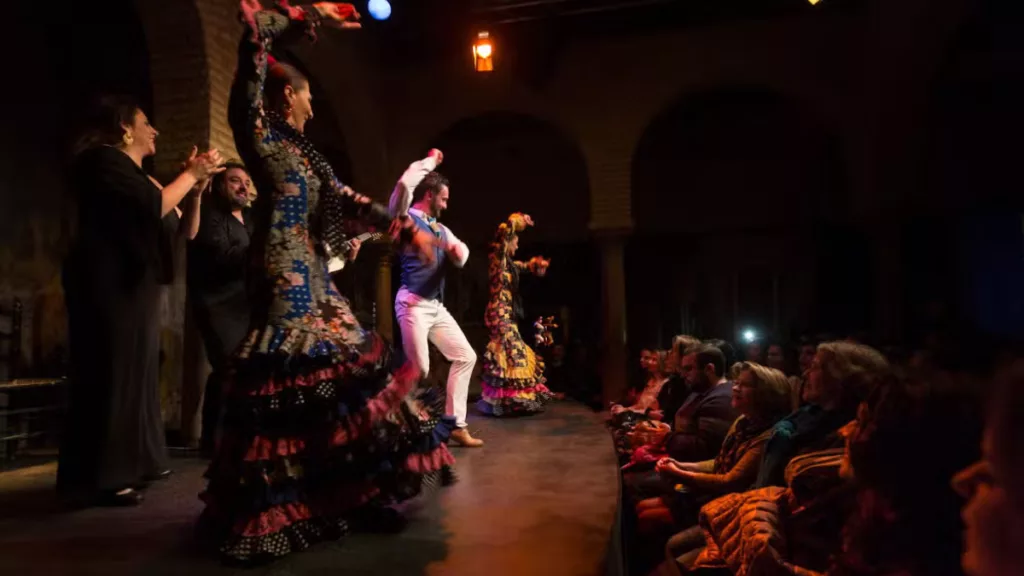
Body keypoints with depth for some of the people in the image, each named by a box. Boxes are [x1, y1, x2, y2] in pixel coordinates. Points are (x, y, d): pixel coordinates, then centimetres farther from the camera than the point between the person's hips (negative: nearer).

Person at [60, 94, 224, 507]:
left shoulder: (130, 170, 22)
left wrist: (196, 183, 13)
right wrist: (190, 174, -9)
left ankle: (131, 463, 19)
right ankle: (98, 478, -4)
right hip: (108, 284, -10)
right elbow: (153, 208, -21)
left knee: (135, 371, 11)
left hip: (132, 284, 10)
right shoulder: (102, 160, -7)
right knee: (110, 374, -9)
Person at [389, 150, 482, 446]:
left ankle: (456, 425, 13)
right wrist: (430, 161, -5)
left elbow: (461, 258, 15)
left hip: (437, 306, 8)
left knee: (465, 356, 8)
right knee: (419, 370, -9)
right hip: (413, 304, -8)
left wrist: (458, 249, -10)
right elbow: (404, 185, -20)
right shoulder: (406, 218, -2)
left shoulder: (441, 229, 20)